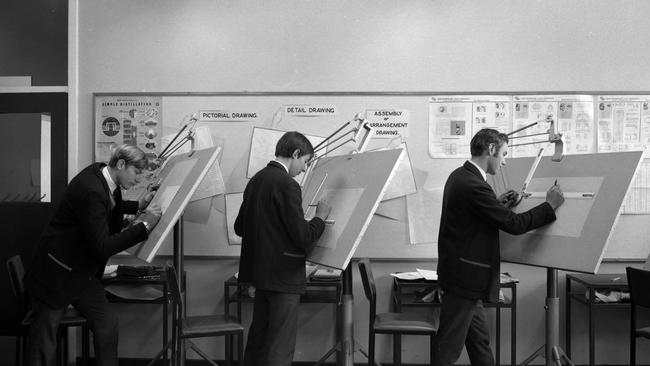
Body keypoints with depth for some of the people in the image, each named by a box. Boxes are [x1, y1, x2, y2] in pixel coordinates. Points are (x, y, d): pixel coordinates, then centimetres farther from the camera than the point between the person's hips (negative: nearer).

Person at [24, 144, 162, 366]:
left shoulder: (100, 175, 1)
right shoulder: (91, 191, -28)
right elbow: (103, 247, -29)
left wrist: (138, 206, 15)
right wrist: (143, 225, -25)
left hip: (82, 273, 10)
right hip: (57, 275, -9)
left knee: (107, 323, 5)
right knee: (44, 341, -1)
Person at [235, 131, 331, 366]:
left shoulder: (256, 180, 8)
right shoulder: (287, 185, -18)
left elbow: (239, 227, 15)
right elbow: (303, 237, -20)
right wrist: (320, 217, -4)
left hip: (260, 271, 9)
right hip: (283, 275, -9)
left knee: (258, 337, 19)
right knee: (280, 347, 0)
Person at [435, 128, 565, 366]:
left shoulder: (460, 176, 8)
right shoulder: (474, 186, -24)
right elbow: (514, 224, -21)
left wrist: (498, 204, 11)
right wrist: (550, 205, -9)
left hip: (463, 273, 10)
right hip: (464, 277, -10)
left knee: (480, 341, 18)